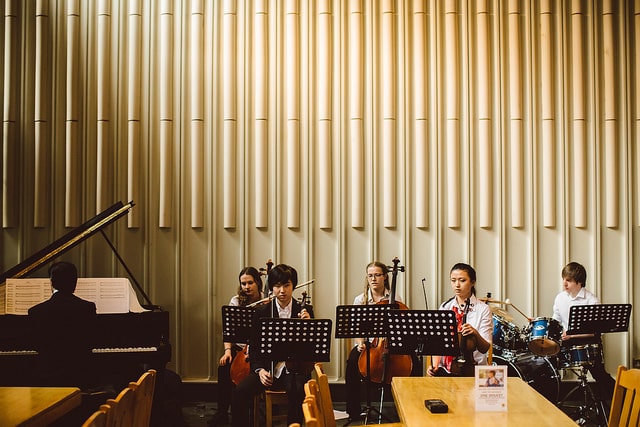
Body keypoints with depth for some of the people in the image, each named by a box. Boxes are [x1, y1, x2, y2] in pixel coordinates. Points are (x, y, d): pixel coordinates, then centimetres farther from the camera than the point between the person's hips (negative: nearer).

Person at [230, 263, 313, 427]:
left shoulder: (304, 311, 5)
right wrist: (259, 369, -11)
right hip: (268, 368, 1)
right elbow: (253, 346, 7)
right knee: (239, 392, -24)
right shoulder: (261, 312, 6)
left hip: (294, 369, -1)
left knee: (296, 391, -34)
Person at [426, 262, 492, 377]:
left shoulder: (483, 309, -2)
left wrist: (475, 333, -25)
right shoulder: (445, 307, 7)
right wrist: (435, 365, -13)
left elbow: (485, 348, -6)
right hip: (445, 367, 2)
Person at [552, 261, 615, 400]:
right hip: (567, 341, 5)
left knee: (598, 372, -15)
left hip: (588, 340, -4)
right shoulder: (560, 298, 4)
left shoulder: (591, 300, -12)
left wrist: (571, 334, -21)